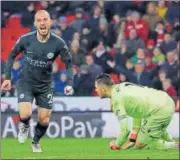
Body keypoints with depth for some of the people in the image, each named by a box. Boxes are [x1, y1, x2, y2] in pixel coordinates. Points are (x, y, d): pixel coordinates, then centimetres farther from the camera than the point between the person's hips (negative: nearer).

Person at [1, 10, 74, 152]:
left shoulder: (58, 43, -18)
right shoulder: (25, 39, -17)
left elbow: (69, 63, -6)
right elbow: (12, 56, 0)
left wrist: (70, 84, -20)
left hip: (45, 85, 1)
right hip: (26, 82, -1)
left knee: (44, 120, 3)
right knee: (25, 115, -21)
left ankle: (36, 142, 36)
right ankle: (25, 126, 18)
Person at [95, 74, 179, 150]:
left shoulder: (116, 100, -10)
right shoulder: (122, 86, 17)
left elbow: (125, 129, -14)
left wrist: (117, 145, 3)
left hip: (159, 111, -9)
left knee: (139, 145, 4)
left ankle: (175, 146, 2)